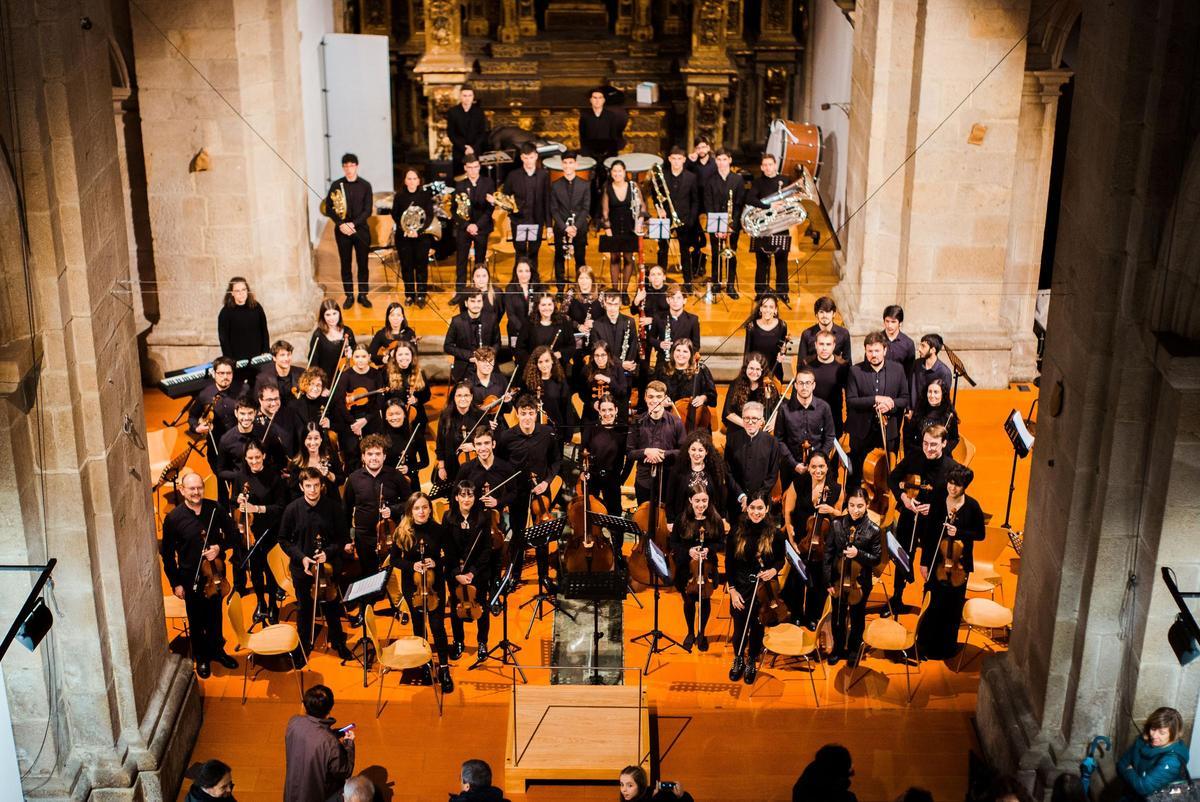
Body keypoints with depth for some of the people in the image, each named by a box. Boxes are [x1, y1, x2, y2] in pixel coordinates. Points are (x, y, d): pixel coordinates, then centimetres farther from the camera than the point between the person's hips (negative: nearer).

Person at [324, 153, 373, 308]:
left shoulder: (365, 185, 1)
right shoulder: (336, 185, 2)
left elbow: (368, 210, -4)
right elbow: (329, 208, 1)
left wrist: (353, 224, -15)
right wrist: (341, 224, -13)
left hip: (361, 229, 0)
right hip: (342, 230, 1)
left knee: (363, 263, 3)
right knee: (345, 264, 5)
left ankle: (363, 295, 12)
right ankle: (349, 296, 12)